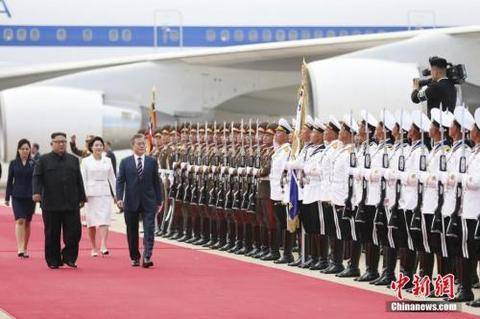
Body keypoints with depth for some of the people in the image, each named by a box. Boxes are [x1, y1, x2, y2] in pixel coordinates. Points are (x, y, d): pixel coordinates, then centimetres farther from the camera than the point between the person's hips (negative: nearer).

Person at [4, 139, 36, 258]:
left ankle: (25, 249, 17)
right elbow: (9, 181, 6)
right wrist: (7, 197, 3)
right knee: (20, 221, -14)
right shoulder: (13, 164, 4)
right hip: (17, 197, -1)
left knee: (27, 222, 7)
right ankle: (20, 248, -20)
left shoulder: (33, 164, 3)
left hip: (30, 197, 1)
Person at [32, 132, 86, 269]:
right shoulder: (43, 160, 5)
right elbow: (37, 177, -1)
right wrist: (37, 192, -17)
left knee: (74, 232, -5)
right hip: (51, 205, -2)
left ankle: (69, 257, 9)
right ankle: (53, 261, 10)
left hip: (71, 204, 2)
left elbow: (79, 181, 15)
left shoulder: (73, 160, 14)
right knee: (52, 234, 2)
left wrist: (82, 198, 12)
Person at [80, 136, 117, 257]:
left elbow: (112, 178, 12)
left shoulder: (107, 161, 8)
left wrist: (116, 194, 10)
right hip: (91, 193, -1)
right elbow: (83, 179, -1)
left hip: (105, 193, 1)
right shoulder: (86, 161, 2)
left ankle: (103, 246, -20)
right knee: (92, 222, 4)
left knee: (104, 220, -12)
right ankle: (94, 248, 13)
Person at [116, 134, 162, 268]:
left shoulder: (152, 162, 5)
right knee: (132, 232, 7)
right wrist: (119, 198, -12)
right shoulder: (125, 162, 4)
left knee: (149, 230, -10)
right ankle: (135, 258, 17)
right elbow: (120, 181, 1)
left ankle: (147, 257, -14)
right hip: (131, 202, 0)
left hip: (148, 202, 0)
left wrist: (158, 201, 7)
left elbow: (156, 182, 8)